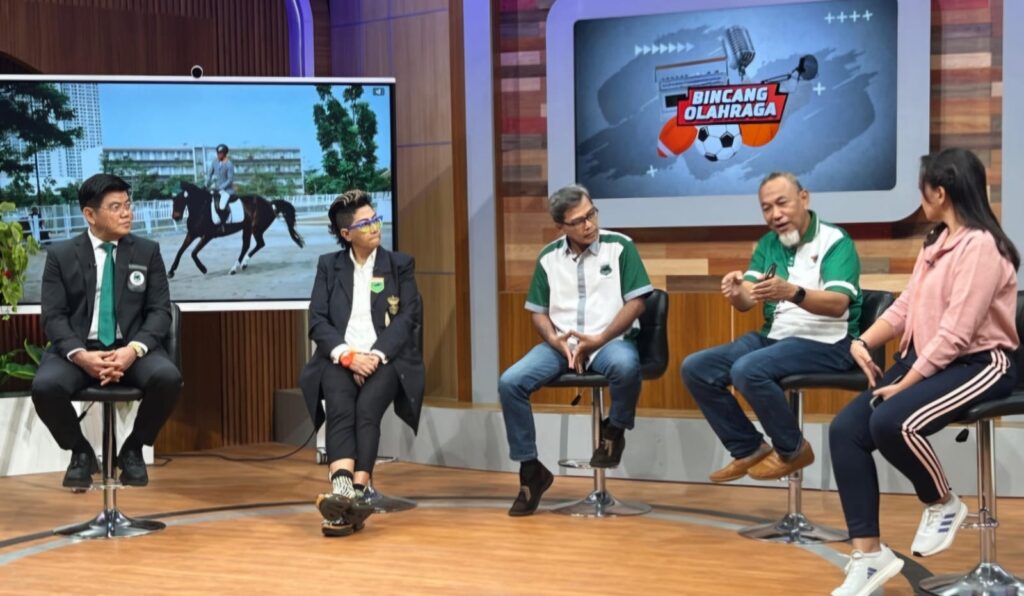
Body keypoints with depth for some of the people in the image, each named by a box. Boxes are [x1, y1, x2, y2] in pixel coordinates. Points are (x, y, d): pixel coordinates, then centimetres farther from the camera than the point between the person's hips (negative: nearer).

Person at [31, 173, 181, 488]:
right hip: (79, 350, 0)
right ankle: (81, 452, -2)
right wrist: (80, 355, -22)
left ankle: (133, 449, -4)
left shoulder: (148, 251, 7)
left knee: (168, 378, -32)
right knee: (45, 386, -32)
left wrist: (134, 349, -19)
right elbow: (53, 317, -2)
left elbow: (160, 311, 2)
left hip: (131, 349, 1)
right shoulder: (61, 255, 4)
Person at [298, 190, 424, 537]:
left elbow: (407, 319, 2)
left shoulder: (400, 265, 14)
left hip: (386, 358, 0)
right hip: (340, 359, 1)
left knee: (367, 408, -31)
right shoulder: (329, 266, 16)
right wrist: (348, 355, -13)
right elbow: (317, 322, 5)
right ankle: (342, 491, -49)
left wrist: (375, 356, -13)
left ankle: (356, 494, -40)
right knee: (340, 408, -31)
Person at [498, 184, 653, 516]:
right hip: (562, 343, 3)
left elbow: (635, 303, -7)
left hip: (611, 339, -3)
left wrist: (598, 340, -17)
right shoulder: (549, 257, 8)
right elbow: (538, 312, 11)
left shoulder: (620, 246, -3)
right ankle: (531, 469, -6)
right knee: (510, 382, -20)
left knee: (626, 366, -40)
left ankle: (614, 430, -7)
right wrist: (555, 340, -11)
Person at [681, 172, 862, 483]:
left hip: (826, 343, -7)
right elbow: (746, 302, 0)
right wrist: (736, 292, -26)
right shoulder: (768, 244, 9)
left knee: (748, 370, -31)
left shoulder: (835, 241, -10)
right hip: (773, 337, 7)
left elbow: (838, 304, -25)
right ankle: (748, 449, 5)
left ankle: (793, 450, -8)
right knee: (695, 368, -5)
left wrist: (792, 292, -43)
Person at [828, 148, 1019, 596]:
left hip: (978, 365, -9)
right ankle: (869, 555, -8)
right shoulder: (936, 243, 15)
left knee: (891, 422, -33)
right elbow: (906, 306, 12)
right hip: (926, 359, 9)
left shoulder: (981, 246, -16)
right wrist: (864, 342, -5)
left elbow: (955, 332, -21)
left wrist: (905, 385, -21)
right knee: (846, 429, -11)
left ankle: (942, 504, -2)